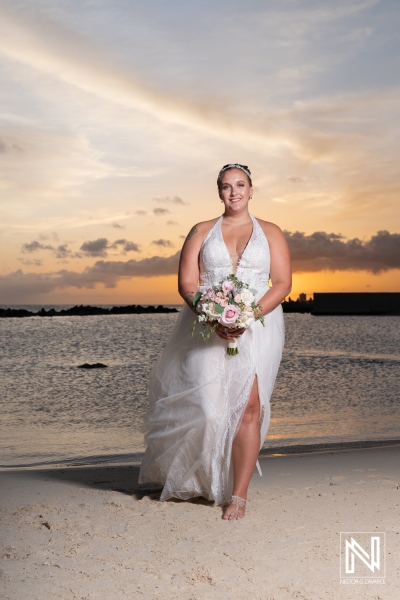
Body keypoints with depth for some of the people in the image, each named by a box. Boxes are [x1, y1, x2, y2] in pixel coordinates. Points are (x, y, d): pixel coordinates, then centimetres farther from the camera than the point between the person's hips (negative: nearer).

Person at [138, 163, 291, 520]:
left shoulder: (270, 233, 12)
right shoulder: (202, 232, 13)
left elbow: (283, 283, 2)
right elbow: (186, 283, 4)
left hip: (257, 326, 0)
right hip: (207, 327, 1)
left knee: (248, 406, -12)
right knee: (206, 404, -5)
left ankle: (238, 495, -8)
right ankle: (191, 479, 21)